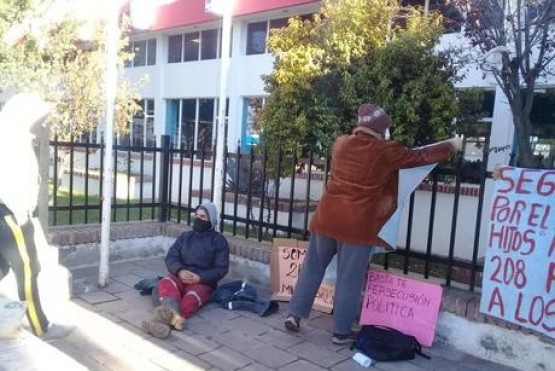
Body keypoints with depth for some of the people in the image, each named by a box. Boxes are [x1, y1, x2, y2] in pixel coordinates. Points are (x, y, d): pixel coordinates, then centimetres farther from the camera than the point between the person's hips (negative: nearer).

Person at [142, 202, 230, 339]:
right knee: (166, 283, -32)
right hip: (180, 276, 3)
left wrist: (199, 278, -18)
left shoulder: (219, 240, 6)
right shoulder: (185, 236, 17)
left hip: (203, 281, -3)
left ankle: (164, 321, -63)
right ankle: (173, 317, -61)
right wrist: (180, 271, -15)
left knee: (192, 298, -37)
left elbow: (221, 269, -2)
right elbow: (170, 258, 8)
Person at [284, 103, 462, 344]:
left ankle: (294, 315, 20)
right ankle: (341, 332, 15)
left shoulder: (341, 143, 6)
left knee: (312, 269, 15)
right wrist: (452, 146, 22)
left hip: (326, 219, 5)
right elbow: (421, 157, 7)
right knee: (349, 280, 6)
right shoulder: (385, 152, -5)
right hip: (357, 226, -4)